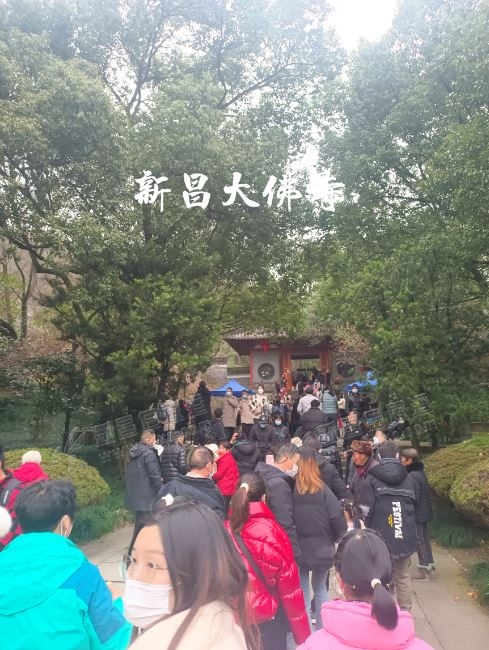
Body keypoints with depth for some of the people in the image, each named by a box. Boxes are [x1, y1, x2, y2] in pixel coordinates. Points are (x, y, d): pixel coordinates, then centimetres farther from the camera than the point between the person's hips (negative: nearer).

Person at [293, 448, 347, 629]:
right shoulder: (322, 489, -11)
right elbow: (337, 518, -12)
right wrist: (338, 540, 6)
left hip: (298, 550, -1)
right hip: (321, 549, 1)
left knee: (301, 590, 16)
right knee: (320, 588, 23)